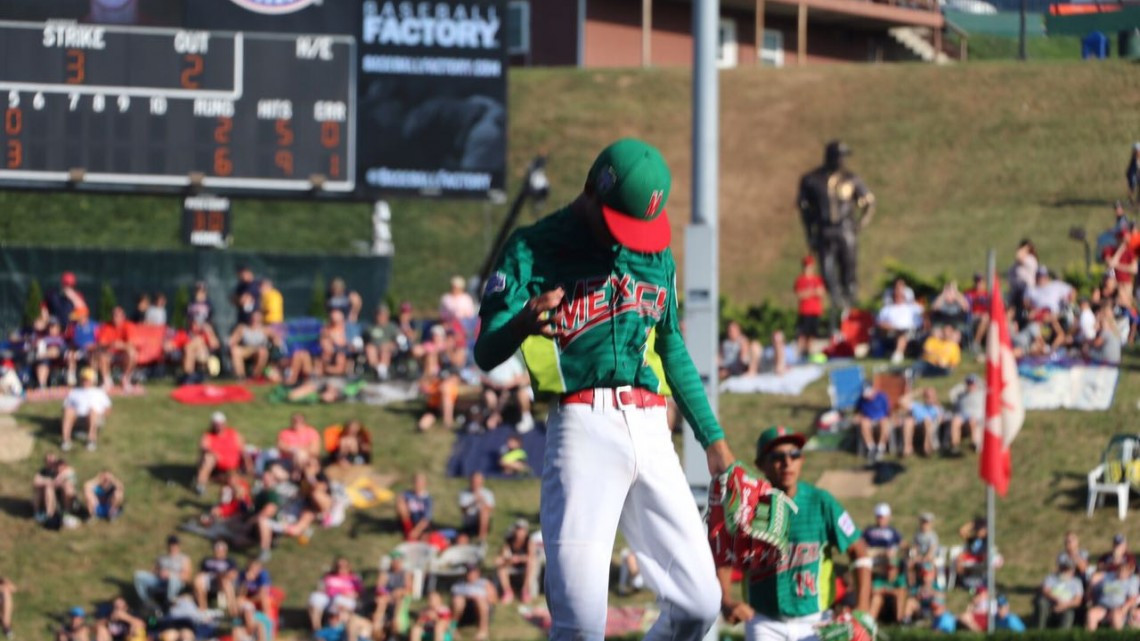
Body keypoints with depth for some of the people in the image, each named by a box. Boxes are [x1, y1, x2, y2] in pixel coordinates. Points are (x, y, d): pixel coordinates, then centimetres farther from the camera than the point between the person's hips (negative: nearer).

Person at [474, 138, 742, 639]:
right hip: (583, 426, -6)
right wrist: (521, 324, -29)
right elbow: (486, 353, -6)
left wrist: (712, 437, 26)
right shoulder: (534, 249, 2)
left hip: (651, 430, 6)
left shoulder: (657, 256, 19)